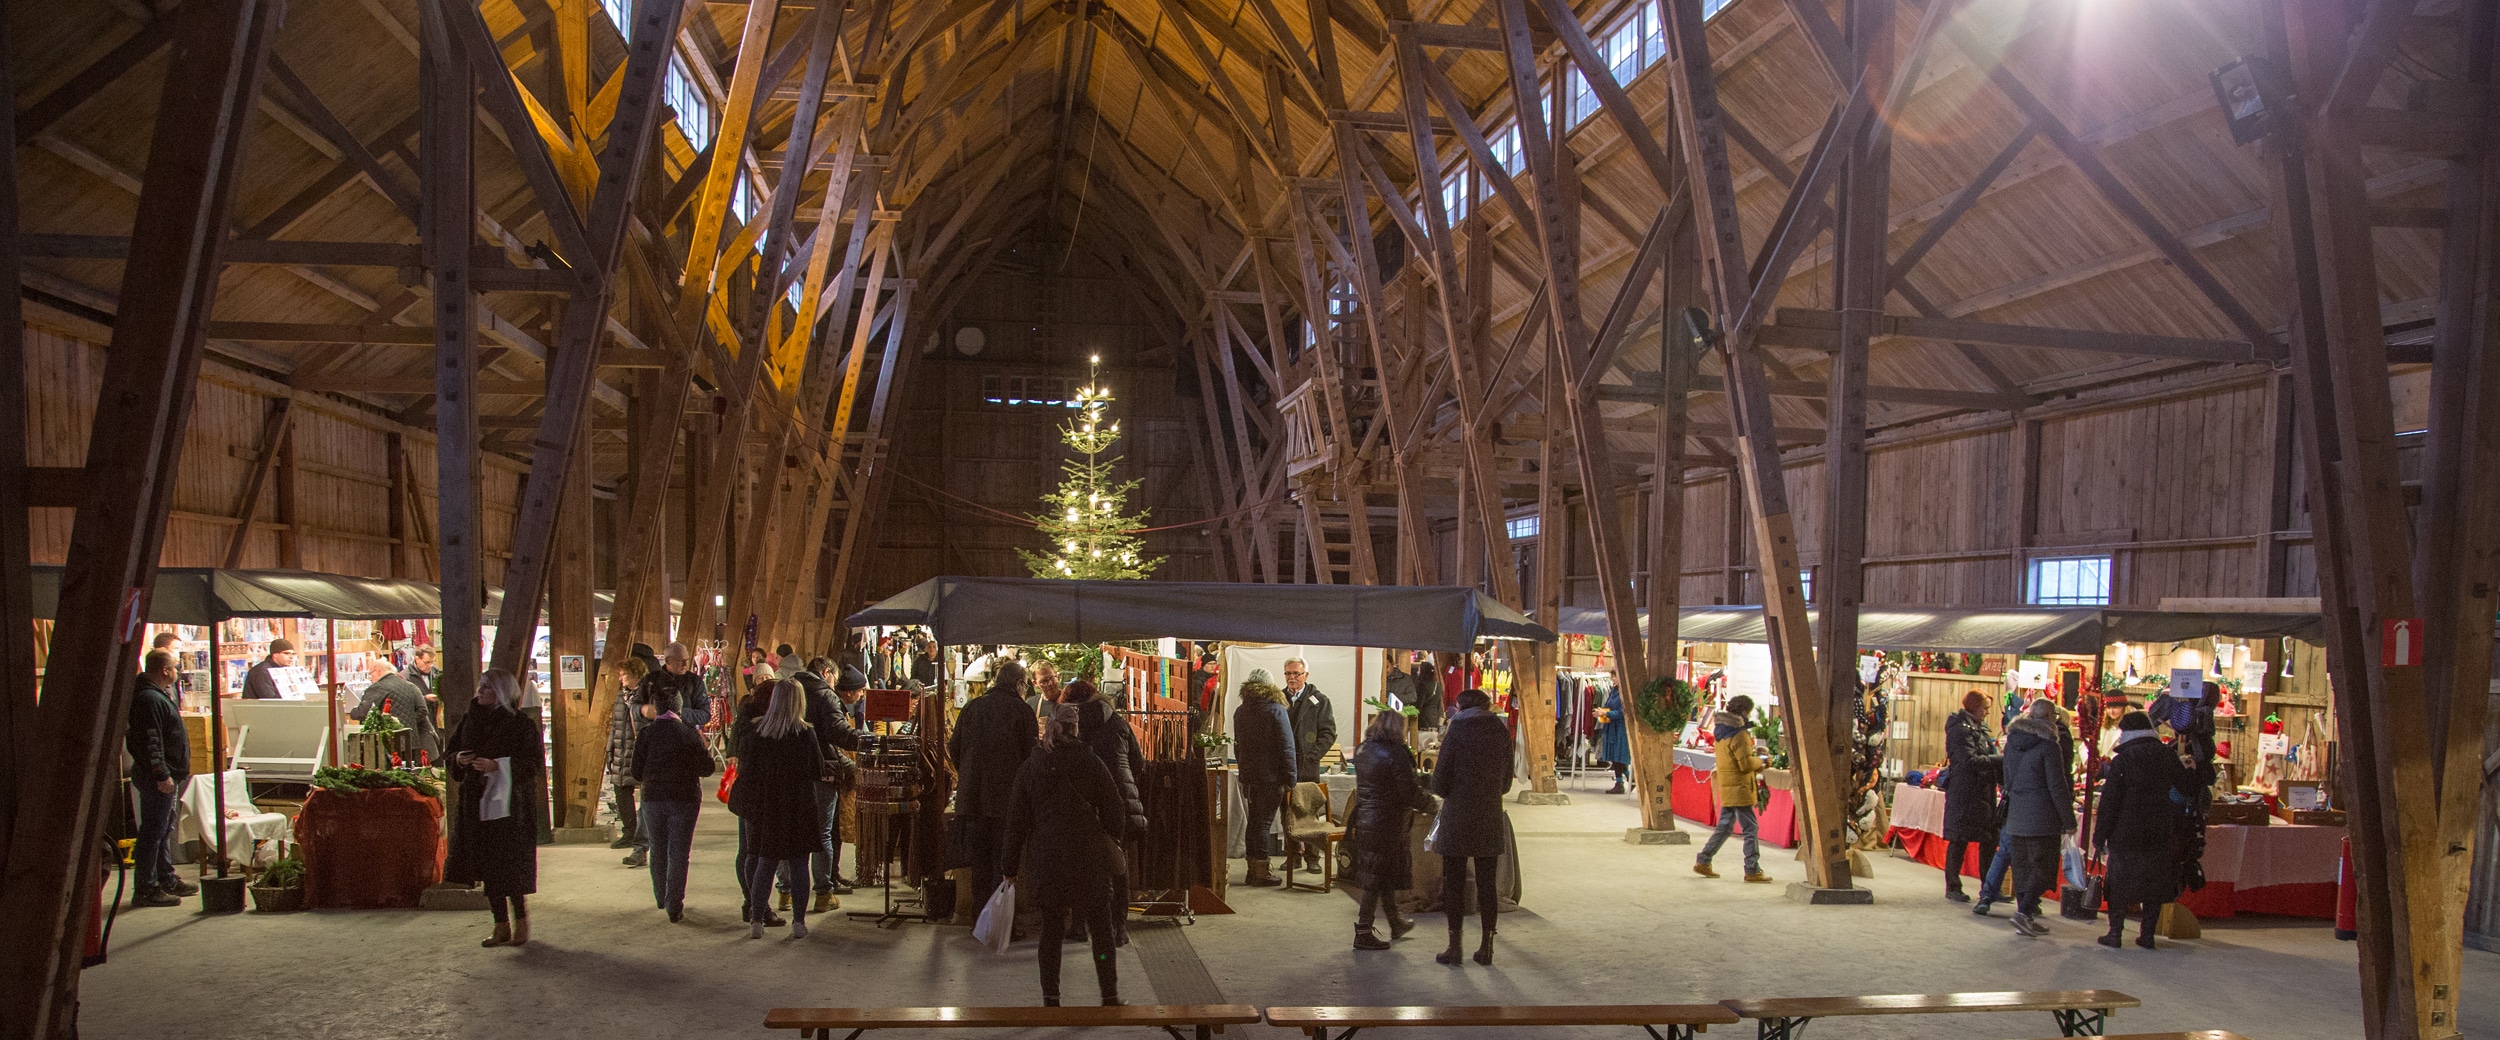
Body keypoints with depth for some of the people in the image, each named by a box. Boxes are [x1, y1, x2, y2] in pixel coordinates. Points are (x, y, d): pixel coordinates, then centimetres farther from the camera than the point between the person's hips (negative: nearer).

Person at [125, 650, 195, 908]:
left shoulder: (161, 695, 16)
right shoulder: (149, 699, -19)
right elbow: (150, 742, -24)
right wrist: (161, 775, -26)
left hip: (168, 775, 11)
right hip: (157, 778, -11)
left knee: (164, 829, 18)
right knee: (153, 831, -8)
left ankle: (167, 880, 27)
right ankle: (146, 889, -5)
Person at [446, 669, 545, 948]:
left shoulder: (521, 724, -8)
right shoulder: (471, 720, 10)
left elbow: (535, 764, -12)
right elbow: (452, 750, 19)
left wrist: (498, 766, -22)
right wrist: (458, 759, -4)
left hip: (508, 806, -6)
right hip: (477, 805, 6)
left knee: (510, 869, -5)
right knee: (489, 871, 8)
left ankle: (520, 925, 6)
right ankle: (502, 927, 15)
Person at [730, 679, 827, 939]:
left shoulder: (757, 732, -5)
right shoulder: (806, 734, -10)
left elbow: (744, 767, 1)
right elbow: (818, 773, -4)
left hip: (766, 808, 2)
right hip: (799, 808, -2)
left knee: (764, 864, 10)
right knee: (799, 865, 6)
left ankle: (756, 921, 10)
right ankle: (799, 922, 6)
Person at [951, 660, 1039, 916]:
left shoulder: (972, 707, 7)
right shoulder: (1022, 711, -5)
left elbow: (954, 748, 12)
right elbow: (1030, 754, -5)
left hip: (973, 796, 4)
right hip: (1007, 796, -4)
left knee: (979, 857, 11)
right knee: (1004, 859, 1)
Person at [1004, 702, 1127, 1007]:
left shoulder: (1030, 767, 3)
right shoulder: (1091, 764, -4)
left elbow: (1016, 821, 5)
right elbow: (1114, 814, -1)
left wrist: (1011, 866, 10)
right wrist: (1113, 841, 19)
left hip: (1045, 858, 2)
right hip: (1088, 857, -2)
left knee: (1051, 929, 10)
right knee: (1101, 929, 6)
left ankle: (1050, 999, 9)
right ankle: (1110, 997, 8)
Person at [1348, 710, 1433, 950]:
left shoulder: (1362, 751, 8)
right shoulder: (1395, 754, -17)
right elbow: (1409, 790, -17)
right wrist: (1428, 802, 1)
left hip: (1363, 819, 8)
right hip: (1387, 821, -8)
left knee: (1383, 874, 21)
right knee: (1378, 877, -1)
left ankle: (1395, 923, 35)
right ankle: (1363, 932, 3)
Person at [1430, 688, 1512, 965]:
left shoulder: (1456, 732, -8)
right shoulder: (1502, 733, 3)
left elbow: (1439, 784, -8)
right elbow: (1506, 784, 10)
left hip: (1457, 820, -3)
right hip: (1490, 820, 4)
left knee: (1454, 883, 4)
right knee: (1488, 884, 10)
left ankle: (1455, 947, 6)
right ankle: (1486, 947, 14)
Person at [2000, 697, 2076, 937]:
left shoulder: (2012, 740, 8)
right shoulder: (2047, 744, -12)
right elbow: (2057, 786, -11)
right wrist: (2068, 820, -6)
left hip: (2016, 816, 6)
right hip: (2041, 816, -6)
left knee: (2022, 866, 10)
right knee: (2043, 867, -1)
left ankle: (2024, 915, 12)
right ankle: (2024, 912, -13)